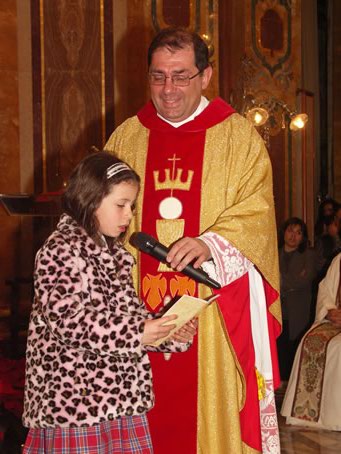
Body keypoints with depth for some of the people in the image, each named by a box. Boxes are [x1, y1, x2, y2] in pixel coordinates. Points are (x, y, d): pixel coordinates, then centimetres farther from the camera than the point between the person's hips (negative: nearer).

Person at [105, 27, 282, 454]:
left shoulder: (238, 136, 1)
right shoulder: (126, 138, 11)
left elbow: (256, 214, -7)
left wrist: (210, 244, -24)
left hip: (216, 307, -2)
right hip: (142, 307, 3)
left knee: (214, 410, 1)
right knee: (150, 417, 5)